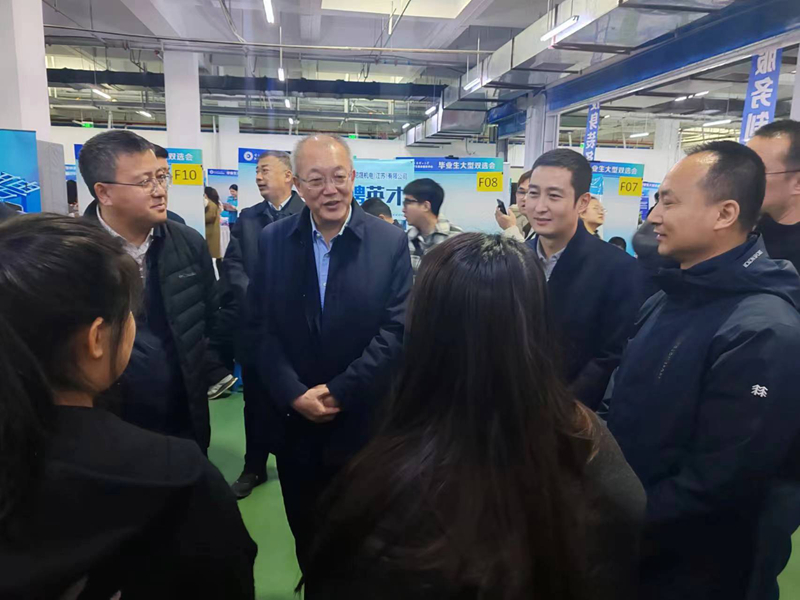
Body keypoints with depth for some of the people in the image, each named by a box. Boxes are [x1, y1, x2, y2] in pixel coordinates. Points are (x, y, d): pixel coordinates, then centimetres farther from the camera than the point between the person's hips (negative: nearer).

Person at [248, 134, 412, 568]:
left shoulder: (390, 242, -8)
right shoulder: (272, 241, -1)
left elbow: (396, 330, -11)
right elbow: (261, 328, -2)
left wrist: (339, 392, -15)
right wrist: (294, 395, -13)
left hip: (365, 423, -1)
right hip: (295, 421, 2)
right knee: (306, 541, 21)